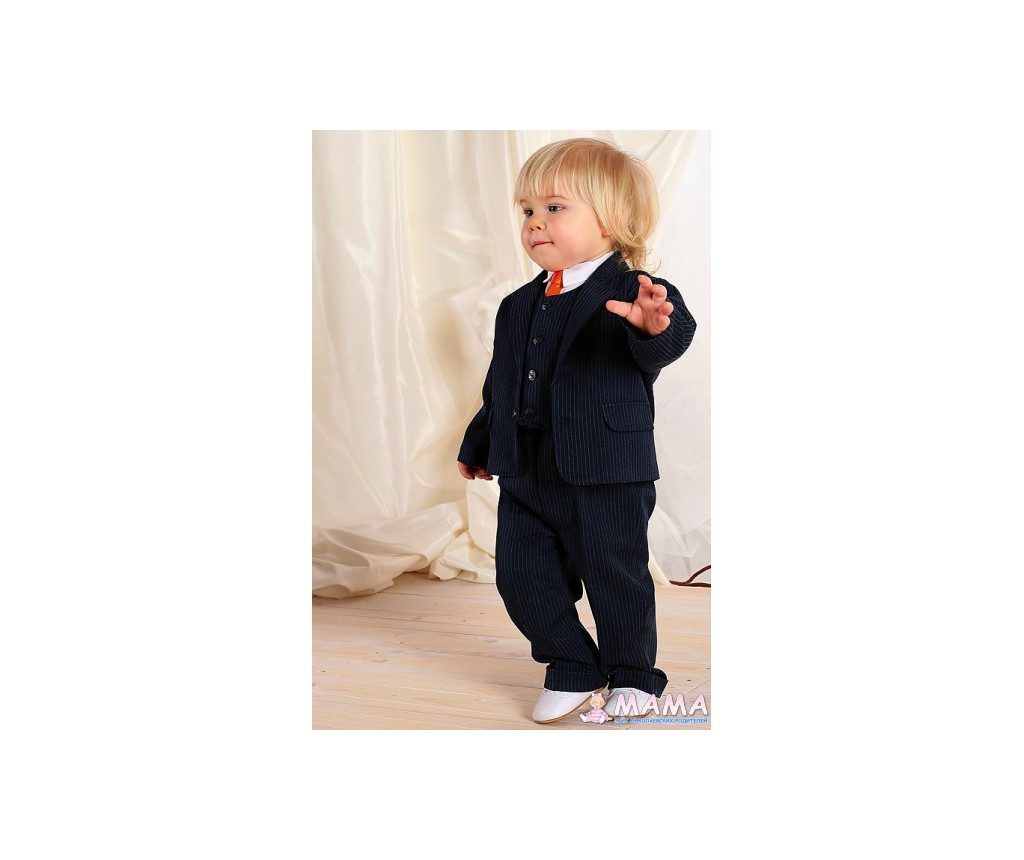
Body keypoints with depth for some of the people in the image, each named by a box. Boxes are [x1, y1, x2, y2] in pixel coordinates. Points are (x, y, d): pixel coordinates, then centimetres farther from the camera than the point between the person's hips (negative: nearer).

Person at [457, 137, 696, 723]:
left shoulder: (632, 293, -10)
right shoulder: (520, 306, 12)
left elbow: (668, 339, -31)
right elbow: (501, 383, 22)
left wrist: (656, 324, -54)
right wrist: (478, 446, 29)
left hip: (606, 476, -6)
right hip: (525, 476, 6)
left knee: (616, 579, 4)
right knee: (521, 576, 8)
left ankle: (632, 676, 26)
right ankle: (573, 671, 25)